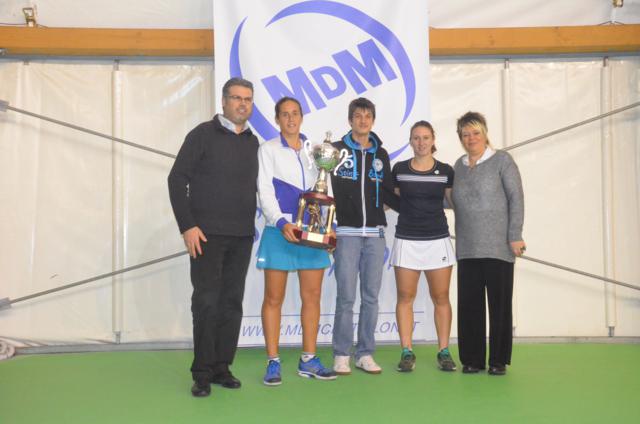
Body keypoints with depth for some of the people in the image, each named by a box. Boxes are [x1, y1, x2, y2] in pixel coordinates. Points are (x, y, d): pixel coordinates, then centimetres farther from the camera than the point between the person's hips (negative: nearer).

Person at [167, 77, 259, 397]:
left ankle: (222, 367, 18)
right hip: (207, 235, -5)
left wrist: (252, 225, 7)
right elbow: (177, 179, -6)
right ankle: (202, 373, 7)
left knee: (232, 303, 8)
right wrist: (187, 226, -13)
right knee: (206, 302, -3)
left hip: (242, 237, 5)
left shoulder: (253, 142, 12)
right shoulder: (203, 134, -3)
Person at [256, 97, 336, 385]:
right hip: (279, 231, -4)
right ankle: (273, 363, 7)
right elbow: (265, 192, -5)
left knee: (312, 297, 6)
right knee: (274, 299, 0)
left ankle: (308, 360, 15)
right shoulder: (268, 149, 3)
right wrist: (282, 222, -20)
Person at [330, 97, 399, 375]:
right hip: (347, 232, -3)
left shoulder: (380, 154, 14)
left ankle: (365, 354, 13)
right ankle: (341, 355, 6)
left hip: (375, 234, 3)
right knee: (346, 297, -4)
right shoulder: (338, 150, 5)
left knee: (371, 297, 5)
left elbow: (388, 194, 16)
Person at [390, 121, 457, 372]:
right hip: (406, 240, 0)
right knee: (405, 297, 2)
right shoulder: (399, 169, 3)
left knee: (441, 298, 4)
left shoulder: (446, 171, 3)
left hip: (438, 240, 0)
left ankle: (444, 351, 13)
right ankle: (407, 352, 9)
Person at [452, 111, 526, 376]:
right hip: (467, 249, 4)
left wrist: (515, 236, -11)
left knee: (499, 304, 2)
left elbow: (516, 198, -5)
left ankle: (498, 360, 12)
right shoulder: (459, 165, 14)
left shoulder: (502, 160, 0)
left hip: (498, 247, -4)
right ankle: (472, 359, 14)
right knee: (469, 304, 4)